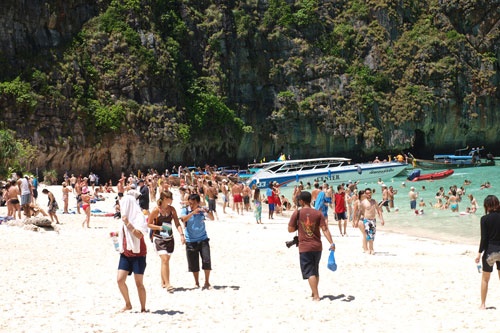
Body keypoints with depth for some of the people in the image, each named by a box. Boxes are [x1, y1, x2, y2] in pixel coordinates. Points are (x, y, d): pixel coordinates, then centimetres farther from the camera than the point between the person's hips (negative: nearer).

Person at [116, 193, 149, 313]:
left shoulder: (139, 217, -10)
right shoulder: (126, 217, 13)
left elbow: (139, 235, -22)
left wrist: (127, 223, -23)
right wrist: (116, 234, 12)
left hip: (138, 254, -7)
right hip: (125, 253, 7)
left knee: (139, 283, -3)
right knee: (120, 279, -3)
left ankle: (143, 308, 7)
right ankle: (128, 305, 12)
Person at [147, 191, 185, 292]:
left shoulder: (172, 209, 4)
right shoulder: (156, 210, -11)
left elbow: (177, 223, 4)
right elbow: (149, 224, -5)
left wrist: (181, 234, -9)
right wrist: (160, 227, -19)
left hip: (169, 238, 5)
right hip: (158, 238, -5)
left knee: (166, 260, 10)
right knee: (164, 260, -15)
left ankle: (163, 282, 26)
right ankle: (167, 284, -17)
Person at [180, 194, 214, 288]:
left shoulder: (202, 210, 1)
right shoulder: (185, 210, -2)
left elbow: (212, 218, -10)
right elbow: (183, 219, -23)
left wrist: (207, 212, -31)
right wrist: (193, 212, -37)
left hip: (203, 240, 0)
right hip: (190, 241, 0)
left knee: (206, 260, -8)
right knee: (193, 264, 3)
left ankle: (207, 282, 7)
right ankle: (197, 283, 19)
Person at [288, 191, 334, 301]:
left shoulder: (297, 213, -7)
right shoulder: (318, 213, -1)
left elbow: (290, 229, -2)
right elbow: (325, 229, -6)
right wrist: (331, 243, -9)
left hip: (304, 247, -3)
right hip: (317, 246, 4)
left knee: (310, 272, -2)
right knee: (316, 271, 19)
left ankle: (316, 296, -11)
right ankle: (315, 293, 31)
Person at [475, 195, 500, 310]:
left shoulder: (485, 219, -10)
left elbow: (484, 238, -11)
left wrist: (479, 253, -3)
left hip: (490, 250, -2)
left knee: (485, 279, 11)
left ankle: (483, 304, 14)